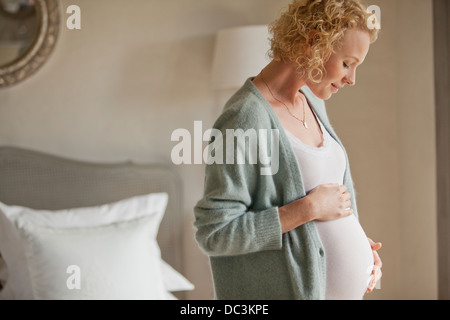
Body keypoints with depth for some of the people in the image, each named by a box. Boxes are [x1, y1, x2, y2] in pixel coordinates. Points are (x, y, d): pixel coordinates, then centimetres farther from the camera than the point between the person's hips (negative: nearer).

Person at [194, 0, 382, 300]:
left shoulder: (312, 101, 5)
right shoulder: (244, 119, -21)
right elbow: (214, 233, -23)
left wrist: (357, 244, 2)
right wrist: (309, 208, -22)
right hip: (287, 289, -7)